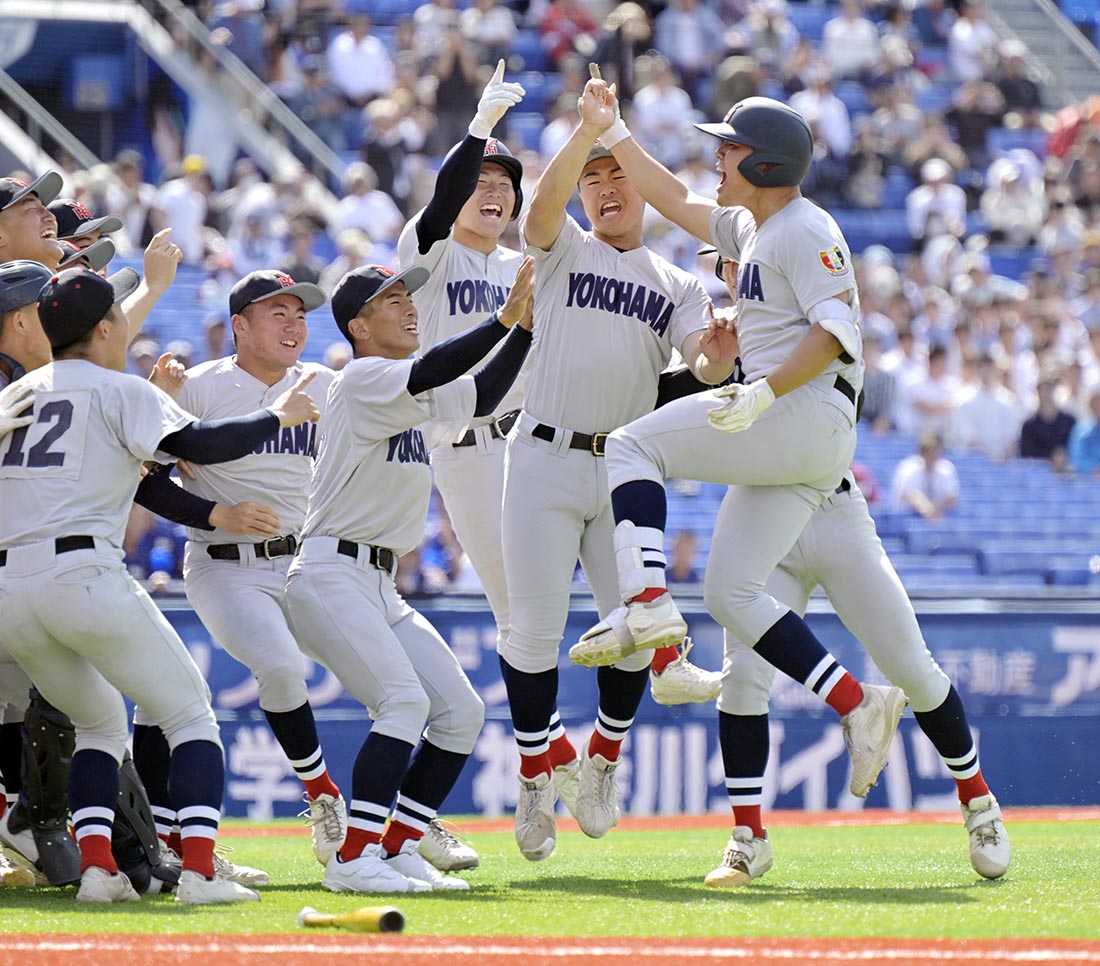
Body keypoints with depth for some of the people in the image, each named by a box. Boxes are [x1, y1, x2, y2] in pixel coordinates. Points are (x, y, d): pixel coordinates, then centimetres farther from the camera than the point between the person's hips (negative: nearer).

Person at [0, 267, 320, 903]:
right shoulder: (118, 391, 3)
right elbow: (198, 444, -9)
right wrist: (278, 416, 5)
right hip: (84, 574, -6)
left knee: (101, 723, 23)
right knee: (191, 714, 4)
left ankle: (96, 868, 4)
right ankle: (199, 871, -12)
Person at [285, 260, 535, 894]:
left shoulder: (419, 398, 16)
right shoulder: (363, 379, -10)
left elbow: (481, 396, 19)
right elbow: (427, 374, -27)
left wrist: (526, 324, 8)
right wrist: (504, 318, -29)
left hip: (381, 588, 10)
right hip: (330, 574, -10)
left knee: (461, 711, 3)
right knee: (404, 700, -23)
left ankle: (400, 850, 7)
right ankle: (353, 859, -23)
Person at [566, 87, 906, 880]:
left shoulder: (804, 232, -8)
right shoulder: (750, 228, 22)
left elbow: (836, 328, -19)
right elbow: (678, 203, 35)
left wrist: (764, 392, -28)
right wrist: (613, 134, 32)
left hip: (807, 416, -10)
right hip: (785, 439, 10)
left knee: (633, 446, -8)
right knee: (730, 590, 3)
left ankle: (647, 606, -23)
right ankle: (856, 704, -3)